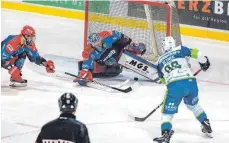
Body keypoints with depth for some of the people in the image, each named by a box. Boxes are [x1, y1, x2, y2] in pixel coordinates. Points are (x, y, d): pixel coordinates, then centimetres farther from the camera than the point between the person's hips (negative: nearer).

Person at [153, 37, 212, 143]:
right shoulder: (180, 50, 14)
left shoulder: (160, 61, 20)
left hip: (174, 86, -2)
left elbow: (162, 79, 30)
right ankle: (206, 125, 38)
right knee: (193, 105, 31)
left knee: (167, 111, 9)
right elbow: (196, 53, 6)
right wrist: (204, 61, 25)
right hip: (191, 82, 2)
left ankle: (166, 134, -11)